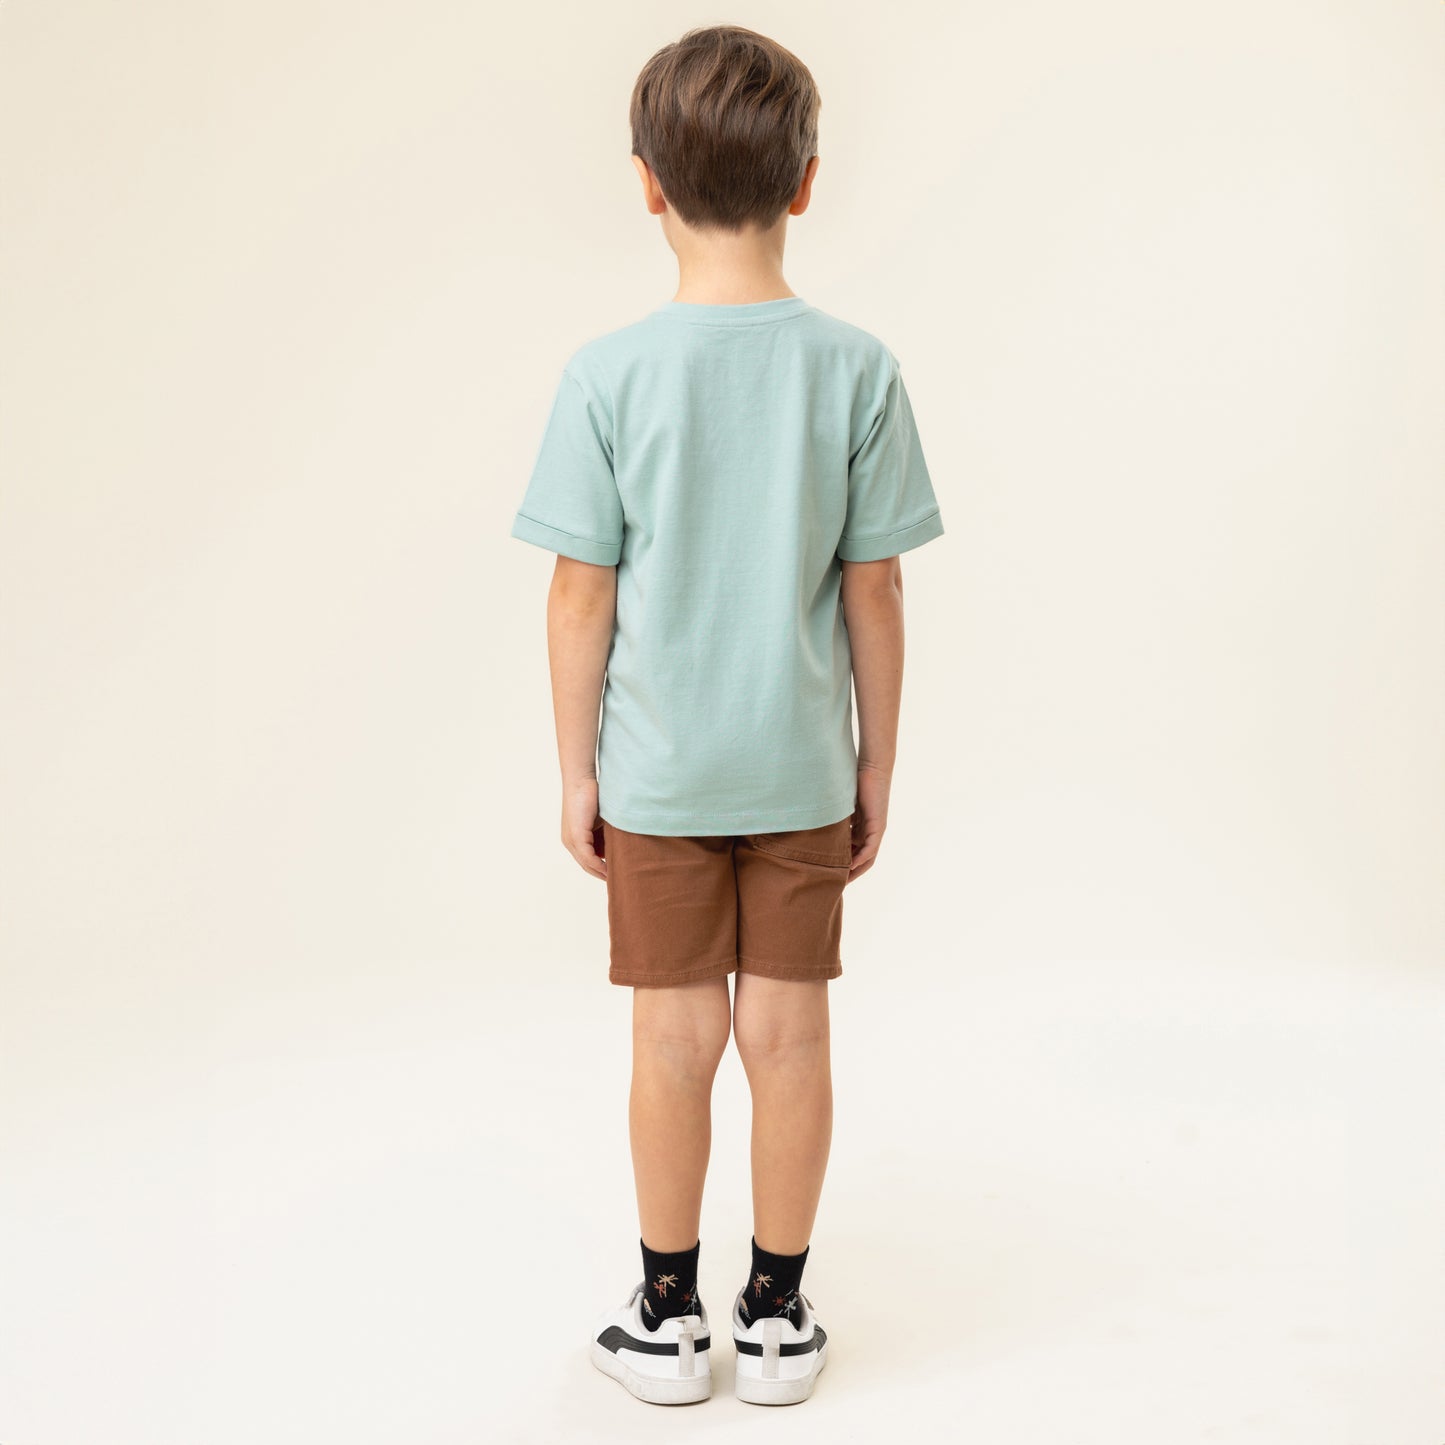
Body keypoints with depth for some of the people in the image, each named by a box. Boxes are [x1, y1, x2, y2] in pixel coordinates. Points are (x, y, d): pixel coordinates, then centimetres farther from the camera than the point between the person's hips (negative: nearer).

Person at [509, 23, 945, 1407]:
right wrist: (877, 769, 7)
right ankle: (777, 1318, 24)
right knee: (789, 1034, 10)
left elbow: (582, 598, -8)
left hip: (658, 772, -1)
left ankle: (668, 1320, 24)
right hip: (801, 769, 1)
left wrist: (576, 773, 3)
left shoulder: (608, 374, -12)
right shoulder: (857, 367, -8)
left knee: (676, 1039, 10)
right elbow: (873, 594, -4)